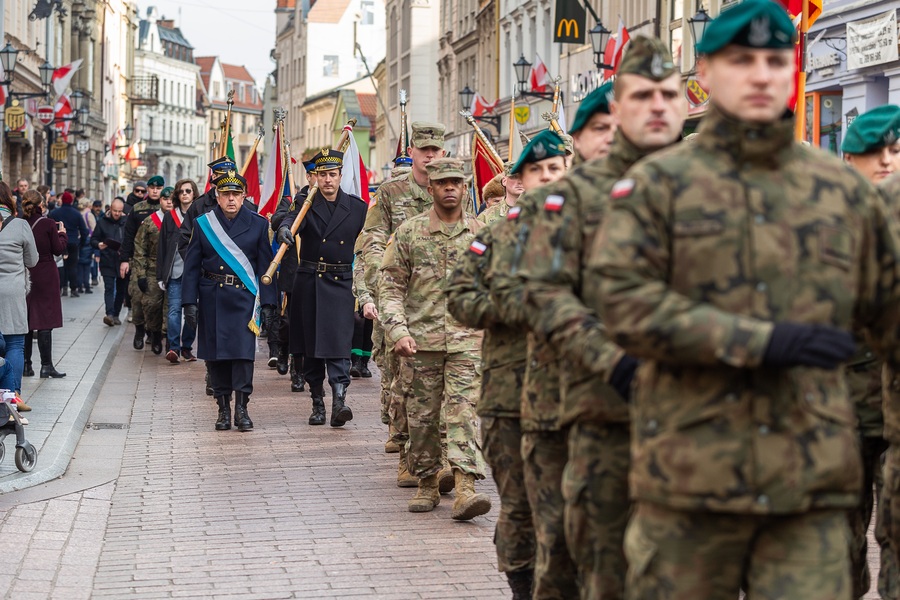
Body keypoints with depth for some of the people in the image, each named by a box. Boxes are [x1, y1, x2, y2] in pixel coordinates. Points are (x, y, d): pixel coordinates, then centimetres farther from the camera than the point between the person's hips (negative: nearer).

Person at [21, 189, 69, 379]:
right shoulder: (48, 224, -12)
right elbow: (58, 249, -5)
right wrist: (62, 234, 13)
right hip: (45, 276, -3)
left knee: (25, 319, 11)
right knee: (45, 321, 0)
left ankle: (25, 364, 13)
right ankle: (46, 365, -2)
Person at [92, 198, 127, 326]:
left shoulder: (127, 222, 4)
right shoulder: (102, 222, 4)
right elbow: (93, 239, 6)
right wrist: (98, 245, -16)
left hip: (123, 261, 2)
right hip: (107, 262, -2)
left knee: (121, 289, 8)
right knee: (109, 288, -12)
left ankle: (116, 314, 20)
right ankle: (109, 314, -22)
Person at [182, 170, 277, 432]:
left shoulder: (258, 224, 3)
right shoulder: (202, 224, 4)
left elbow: (265, 266, 2)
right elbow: (191, 266, 5)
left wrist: (266, 302, -5)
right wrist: (189, 301, -4)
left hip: (244, 298, -1)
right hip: (212, 299, 1)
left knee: (243, 351, -10)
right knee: (215, 355, 4)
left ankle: (241, 408, -3)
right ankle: (223, 408, 12)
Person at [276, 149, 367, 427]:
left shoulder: (357, 207, 4)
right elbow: (291, 219, -20)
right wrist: (284, 230, -44)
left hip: (341, 282, -1)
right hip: (308, 283, 1)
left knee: (339, 342, -13)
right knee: (310, 345, 6)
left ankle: (340, 401, -22)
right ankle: (317, 403, 16)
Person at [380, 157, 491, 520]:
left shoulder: (479, 234, 7)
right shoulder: (409, 232, 4)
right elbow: (391, 287, 3)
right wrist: (398, 331, -10)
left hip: (467, 340, 0)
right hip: (421, 339, 1)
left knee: (463, 411, -11)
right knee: (422, 415, 6)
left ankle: (465, 489, -20)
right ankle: (427, 485, 20)